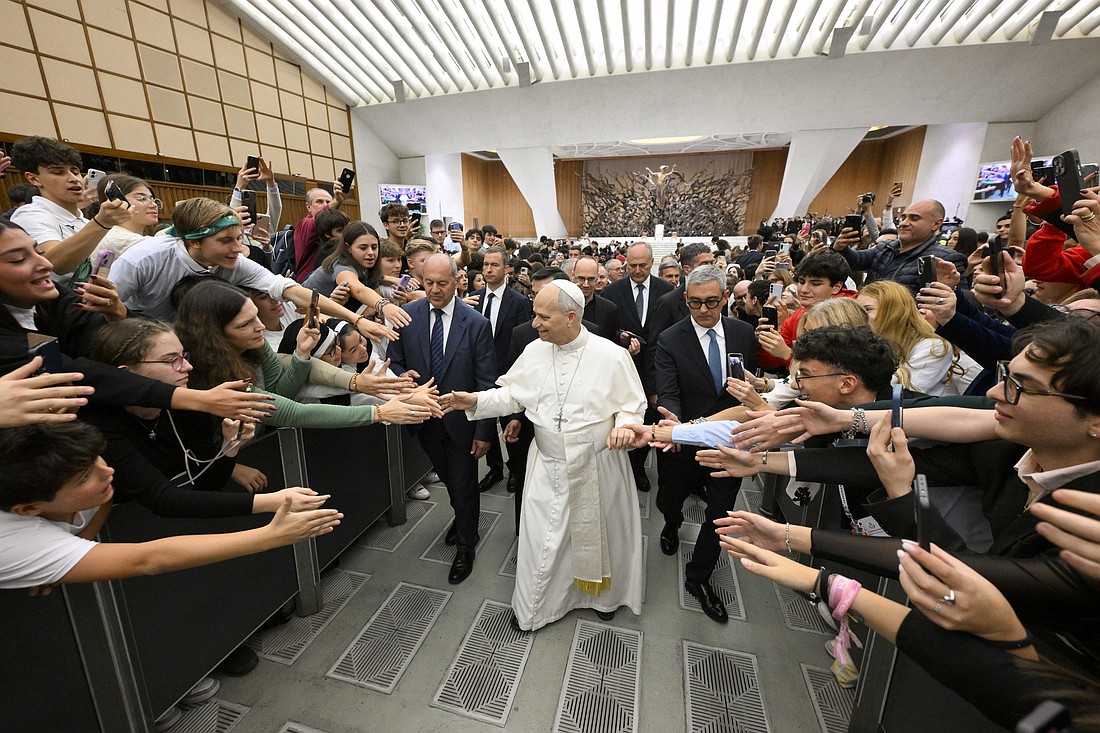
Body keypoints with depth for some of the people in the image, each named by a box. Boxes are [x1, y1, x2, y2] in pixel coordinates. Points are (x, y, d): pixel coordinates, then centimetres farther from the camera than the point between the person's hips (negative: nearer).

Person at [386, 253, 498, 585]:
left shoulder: (477, 323, -15)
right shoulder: (407, 315, -7)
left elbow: (486, 383, -13)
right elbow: (394, 361, 4)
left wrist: (484, 431, -13)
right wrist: (402, 375, -21)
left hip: (462, 420, -3)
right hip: (425, 418, 4)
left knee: (464, 484, 13)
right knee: (448, 479, 25)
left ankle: (465, 547, 38)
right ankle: (464, 519, 55)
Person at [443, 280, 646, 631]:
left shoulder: (612, 356, -16)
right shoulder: (534, 351, -6)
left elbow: (632, 405, -6)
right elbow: (512, 394, 1)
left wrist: (624, 425, -26)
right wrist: (475, 401, -13)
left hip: (597, 466, -1)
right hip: (548, 466, 2)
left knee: (597, 533, 20)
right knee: (540, 537, 11)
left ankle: (602, 595, 51)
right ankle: (532, 607, 39)